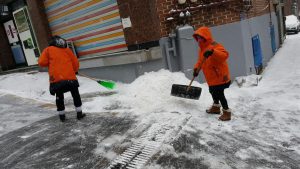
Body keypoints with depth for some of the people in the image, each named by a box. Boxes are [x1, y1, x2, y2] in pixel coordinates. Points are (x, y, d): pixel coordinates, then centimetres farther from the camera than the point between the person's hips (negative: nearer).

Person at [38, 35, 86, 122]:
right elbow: (76, 63, 10)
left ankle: (62, 115, 23)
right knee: (76, 95, 17)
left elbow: (42, 62, 0)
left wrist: (50, 62, 18)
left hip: (56, 79, 0)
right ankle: (79, 113, 18)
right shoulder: (67, 50, 14)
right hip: (70, 78, 0)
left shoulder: (48, 50, 10)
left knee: (59, 97, 19)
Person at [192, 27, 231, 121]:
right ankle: (216, 107, 44)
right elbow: (200, 61, 16)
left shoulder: (214, 46, -22)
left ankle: (227, 112, 10)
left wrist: (213, 52, -51)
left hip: (220, 76, -10)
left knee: (219, 94, -5)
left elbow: (225, 55, -37)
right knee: (213, 92, 23)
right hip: (211, 77, 10)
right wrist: (196, 69, 0)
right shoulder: (202, 48, 10)